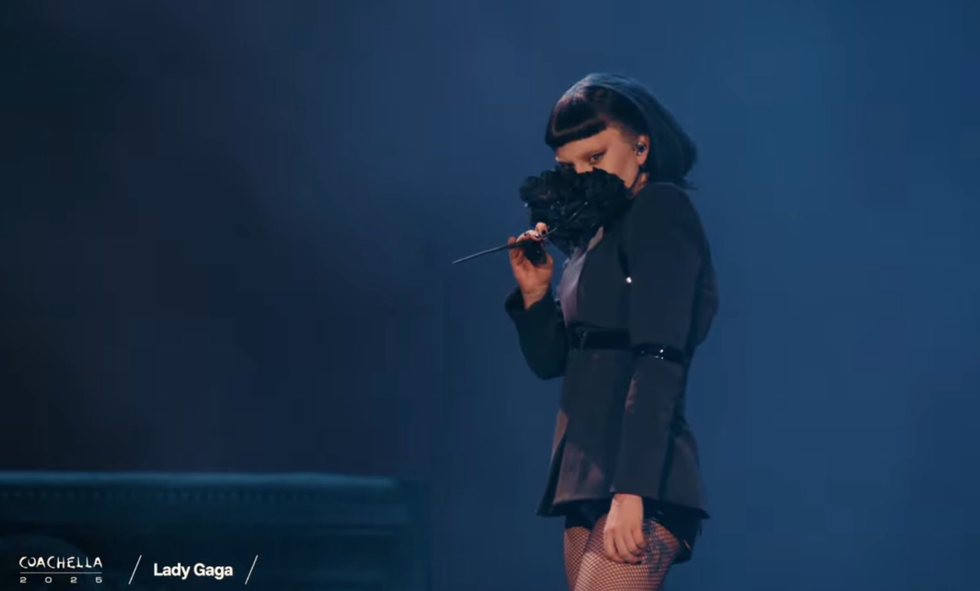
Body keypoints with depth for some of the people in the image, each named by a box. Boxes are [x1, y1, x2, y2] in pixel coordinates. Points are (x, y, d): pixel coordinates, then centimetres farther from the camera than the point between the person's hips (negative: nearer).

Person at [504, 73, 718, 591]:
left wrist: (631, 489, -25)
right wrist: (535, 294, 3)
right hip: (588, 481, 9)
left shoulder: (661, 210, -7)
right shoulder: (594, 235, 18)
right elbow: (550, 361, 22)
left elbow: (660, 362, -18)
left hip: (641, 484, -9)